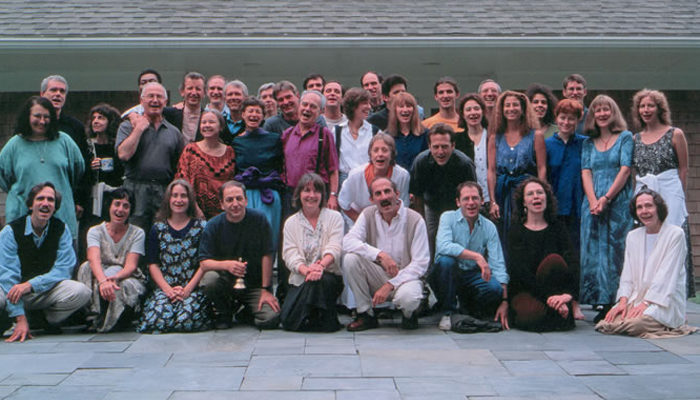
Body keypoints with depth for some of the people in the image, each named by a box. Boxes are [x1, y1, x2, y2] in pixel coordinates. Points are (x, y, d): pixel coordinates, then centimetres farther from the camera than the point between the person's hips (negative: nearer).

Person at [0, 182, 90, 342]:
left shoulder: (61, 230, -1)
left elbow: (64, 269, -8)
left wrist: (31, 284, -26)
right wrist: (20, 319, -25)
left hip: (47, 290, 2)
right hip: (15, 290, -2)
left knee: (81, 292, -27)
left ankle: (47, 319, 1)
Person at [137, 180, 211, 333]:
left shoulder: (201, 227, 7)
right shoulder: (158, 228, 12)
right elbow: (152, 264, 6)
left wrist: (188, 289, -11)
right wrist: (168, 289, -9)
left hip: (193, 288, -2)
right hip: (164, 287, 2)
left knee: (187, 320, -30)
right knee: (157, 320, -26)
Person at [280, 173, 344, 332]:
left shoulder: (334, 217, 7)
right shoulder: (291, 222, 11)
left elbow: (334, 248, -9)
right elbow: (290, 253, -3)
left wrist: (321, 265, -31)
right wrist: (305, 269, -26)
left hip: (329, 275, -1)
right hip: (300, 279, 2)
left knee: (322, 280, -38)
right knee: (288, 319, -21)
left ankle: (324, 320, -13)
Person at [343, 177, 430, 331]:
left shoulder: (415, 220, -10)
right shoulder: (368, 215, -1)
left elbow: (420, 263, -13)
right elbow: (348, 242, -16)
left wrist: (390, 285, -22)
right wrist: (380, 255, -30)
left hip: (405, 277, -3)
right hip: (377, 277, 3)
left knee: (407, 296, -37)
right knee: (350, 258, -22)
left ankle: (409, 312, 4)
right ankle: (366, 315, -8)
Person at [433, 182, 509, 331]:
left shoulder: (489, 227, -1)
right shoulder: (448, 218, -8)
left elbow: (498, 265, -7)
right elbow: (443, 247, -28)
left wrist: (504, 301, -16)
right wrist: (477, 256, -33)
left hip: (473, 277, 2)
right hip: (448, 274, -2)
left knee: (495, 288, -28)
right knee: (445, 261, -35)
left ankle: (467, 306, 8)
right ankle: (447, 312, -14)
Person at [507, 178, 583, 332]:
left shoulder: (556, 227, 6)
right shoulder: (516, 231, -2)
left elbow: (573, 261, -8)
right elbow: (520, 270, -14)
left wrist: (569, 294, -27)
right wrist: (550, 296, -24)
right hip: (524, 290, -1)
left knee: (554, 260, -29)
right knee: (532, 314, -36)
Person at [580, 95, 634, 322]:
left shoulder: (625, 137, 5)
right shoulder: (588, 143, 16)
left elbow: (625, 170, -4)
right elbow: (586, 172, 8)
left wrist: (606, 198, -12)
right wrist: (593, 201, -8)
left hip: (619, 202, -4)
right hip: (593, 203, 4)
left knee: (615, 250, -7)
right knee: (593, 250, -1)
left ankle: (615, 304, -5)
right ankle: (601, 304, 3)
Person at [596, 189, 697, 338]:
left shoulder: (675, 234, -5)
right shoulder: (632, 236, 14)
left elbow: (666, 275, -11)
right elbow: (627, 274, 10)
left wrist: (645, 303, -19)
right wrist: (623, 301, -7)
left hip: (666, 301, -5)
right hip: (637, 297, 5)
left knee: (635, 323, -29)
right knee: (613, 319, -21)